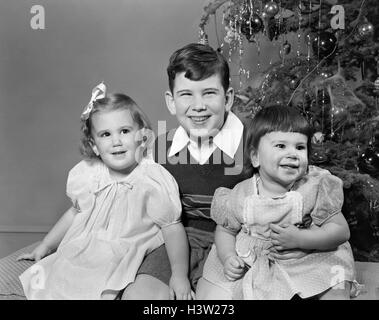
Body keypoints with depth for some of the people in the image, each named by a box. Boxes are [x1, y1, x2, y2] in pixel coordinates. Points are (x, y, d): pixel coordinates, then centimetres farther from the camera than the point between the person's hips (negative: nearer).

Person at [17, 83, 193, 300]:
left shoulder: (154, 181, -17)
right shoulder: (86, 174, -2)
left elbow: (173, 227, -12)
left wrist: (180, 274, -21)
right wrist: (45, 246, 18)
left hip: (119, 266, -4)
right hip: (74, 257, 5)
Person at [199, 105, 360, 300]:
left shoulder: (316, 188, -11)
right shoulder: (241, 196, -10)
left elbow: (341, 231, -10)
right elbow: (225, 230, 4)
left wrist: (299, 239, -24)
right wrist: (228, 258, -16)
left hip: (306, 264, 0)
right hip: (249, 267, 1)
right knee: (214, 294, -9)